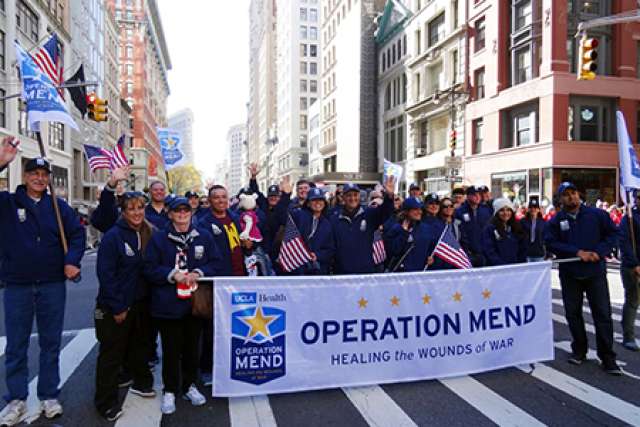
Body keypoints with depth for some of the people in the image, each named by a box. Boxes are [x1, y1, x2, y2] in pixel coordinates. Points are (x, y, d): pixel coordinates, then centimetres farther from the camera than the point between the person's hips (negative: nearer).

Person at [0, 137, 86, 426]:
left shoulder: (59, 206, 4)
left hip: (53, 285, 1)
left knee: (51, 343, 10)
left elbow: (78, 233, 2)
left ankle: (49, 396, 22)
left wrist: (72, 261, -14)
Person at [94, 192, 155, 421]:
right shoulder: (113, 236, -15)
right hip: (115, 307, -6)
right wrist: (117, 307, -17)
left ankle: (141, 382, 41)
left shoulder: (149, 234, 2)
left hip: (141, 303, 6)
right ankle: (107, 403, 19)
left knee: (140, 345, 21)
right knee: (111, 355, 6)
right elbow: (105, 274, -17)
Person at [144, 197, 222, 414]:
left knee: (192, 346, 14)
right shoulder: (158, 238, -2)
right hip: (168, 304, -2)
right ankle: (169, 390, 24)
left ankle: (189, 386, 32)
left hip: (196, 302, 2)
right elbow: (150, 269, -5)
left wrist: (198, 273, -14)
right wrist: (172, 274, -18)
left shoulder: (204, 237, 4)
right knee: (171, 349, 6)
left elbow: (216, 264, 2)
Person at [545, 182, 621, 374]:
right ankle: (579, 350, 27)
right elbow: (551, 243, -8)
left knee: (603, 314, 1)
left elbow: (613, 234, 2)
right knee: (573, 313, 10)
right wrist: (577, 252, -17)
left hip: (596, 272, -1)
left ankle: (607, 357, 11)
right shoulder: (555, 221, 0)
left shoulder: (597, 214, -1)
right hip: (569, 274, 1)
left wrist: (599, 252, -12)